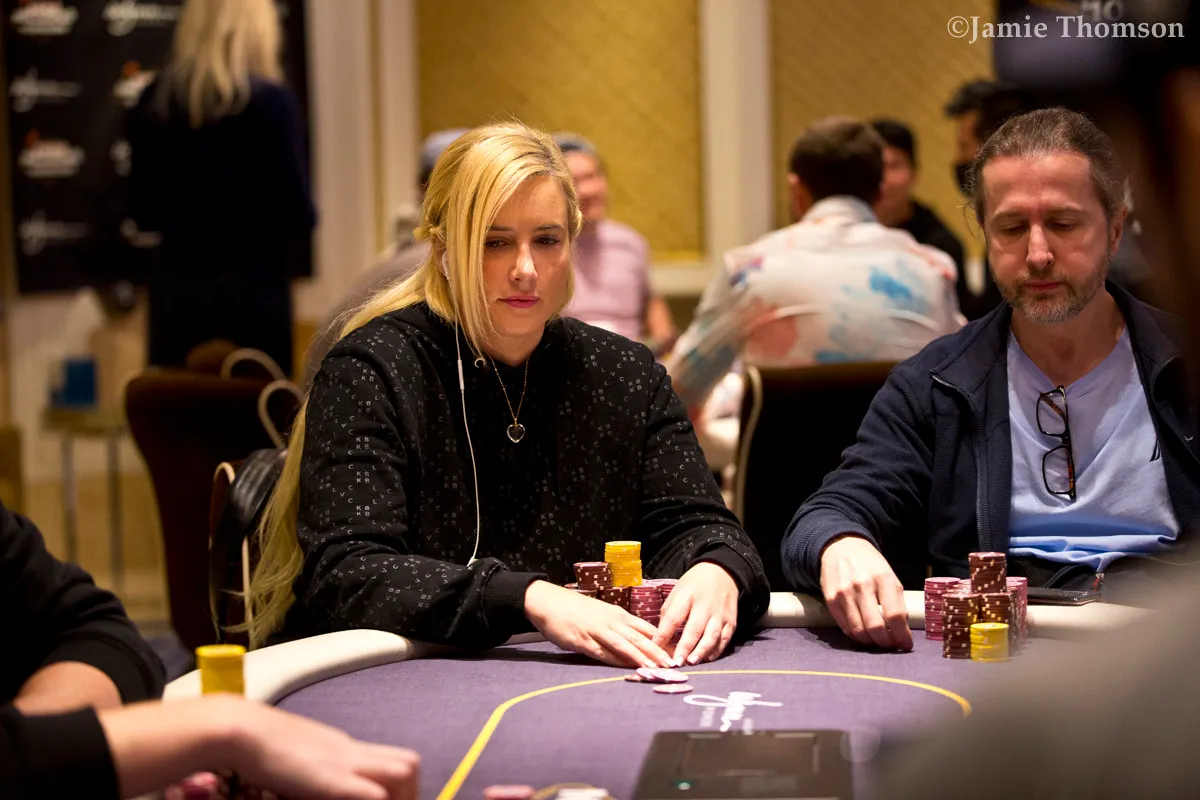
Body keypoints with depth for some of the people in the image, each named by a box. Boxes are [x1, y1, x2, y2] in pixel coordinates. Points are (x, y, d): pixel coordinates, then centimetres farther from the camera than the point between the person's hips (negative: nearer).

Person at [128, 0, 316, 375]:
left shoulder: (154, 101, 4)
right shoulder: (270, 100, -9)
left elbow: (143, 212, 9)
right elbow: (297, 210, -10)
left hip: (175, 284, 4)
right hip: (253, 285, -4)